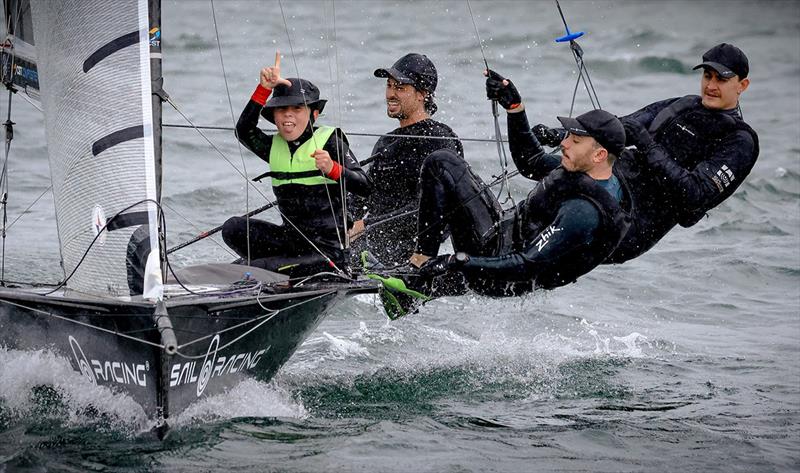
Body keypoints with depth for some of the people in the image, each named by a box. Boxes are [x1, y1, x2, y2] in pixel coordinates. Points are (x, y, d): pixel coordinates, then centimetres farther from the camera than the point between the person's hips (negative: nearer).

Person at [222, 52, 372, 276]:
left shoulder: (330, 141, -5)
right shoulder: (275, 147, 11)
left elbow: (365, 187, -16)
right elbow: (244, 131, -11)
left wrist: (332, 169, -33)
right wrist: (265, 88, -17)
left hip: (331, 248, -7)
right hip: (294, 239, 7)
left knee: (254, 270, -22)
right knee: (233, 228, -12)